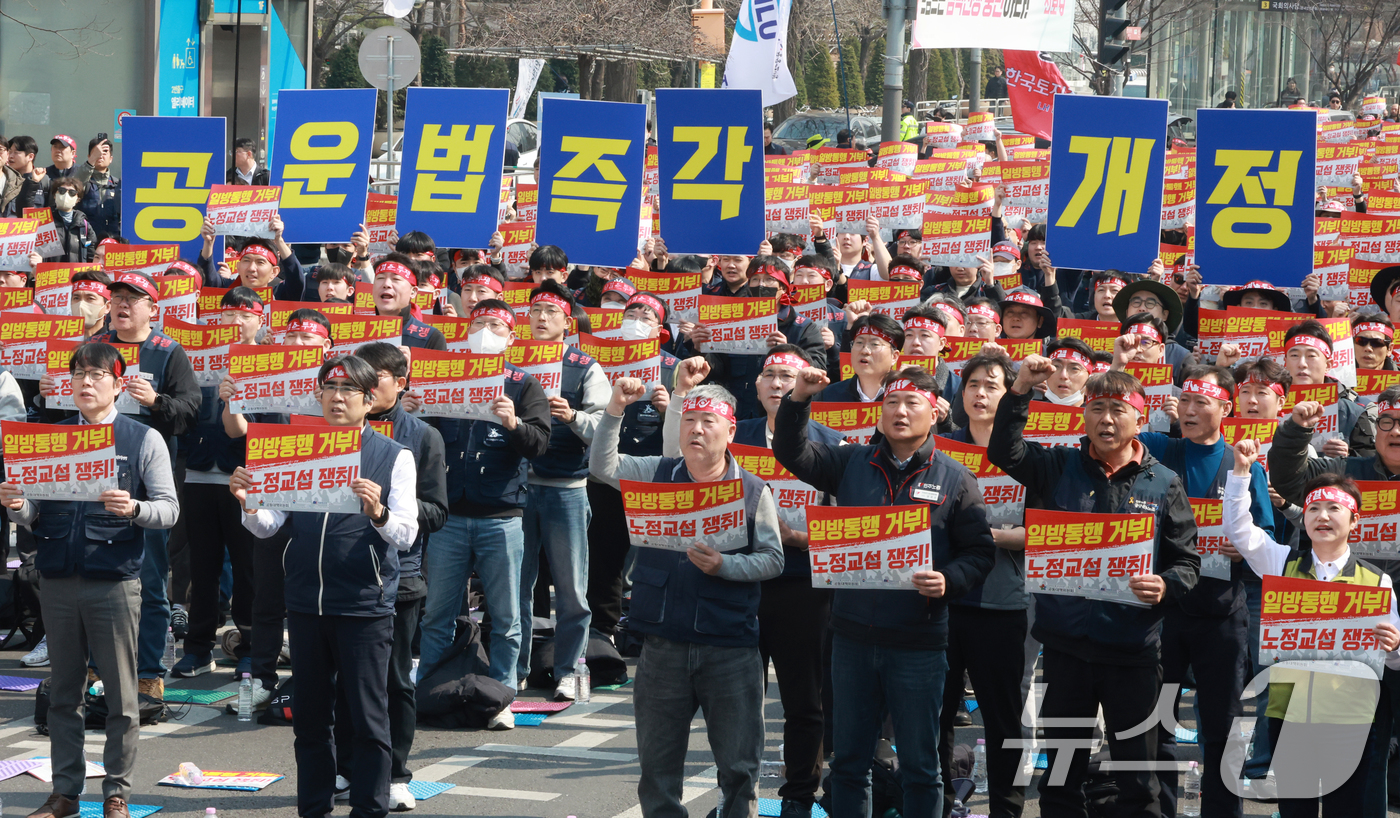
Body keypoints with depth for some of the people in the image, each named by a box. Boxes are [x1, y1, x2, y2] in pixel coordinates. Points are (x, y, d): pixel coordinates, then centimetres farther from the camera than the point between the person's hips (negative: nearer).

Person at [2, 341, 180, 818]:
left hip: (115, 581, -3)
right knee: (63, 692, 8)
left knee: (121, 694, 1)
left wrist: (133, 508, -22)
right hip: (58, 578, 3)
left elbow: (169, 509, -2)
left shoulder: (143, 440, 3)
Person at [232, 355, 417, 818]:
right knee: (310, 715, 11)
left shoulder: (394, 458, 0)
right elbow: (267, 526, 5)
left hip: (365, 605, -3)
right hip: (306, 601, 4)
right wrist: (248, 503, -16)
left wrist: (378, 512, -28)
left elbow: (405, 535, -8)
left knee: (368, 718, -1)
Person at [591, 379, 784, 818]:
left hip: (731, 649, -2)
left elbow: (772, 559, -2)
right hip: (664, 645, 2)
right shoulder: (657, 475, 7)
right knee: (657, 763, 9)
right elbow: (603, 466, -3)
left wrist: (724, 566, -18)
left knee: (739, 766, 2)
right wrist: (615, 410, -15)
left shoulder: (753, 491, 0)